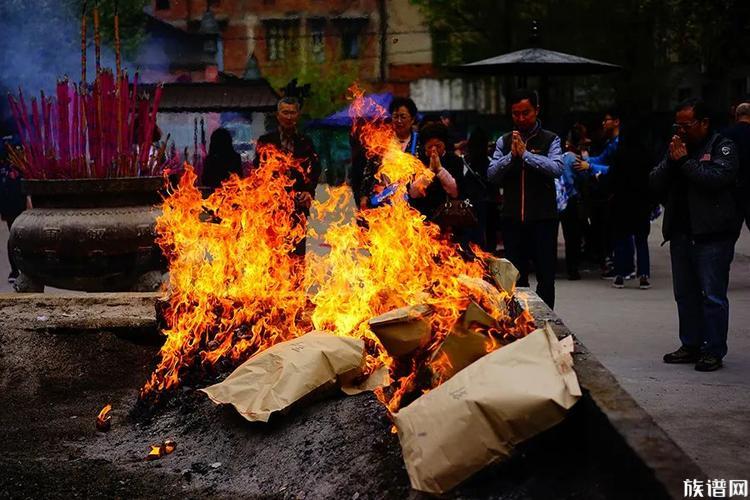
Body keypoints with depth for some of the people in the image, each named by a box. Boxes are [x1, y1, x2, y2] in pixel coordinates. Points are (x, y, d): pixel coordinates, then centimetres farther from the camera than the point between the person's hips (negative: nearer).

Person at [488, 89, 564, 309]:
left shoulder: (550, 140, 0)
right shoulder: (504, 142, 9)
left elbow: (557, 168, -16)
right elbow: (492, 174, 0)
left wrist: (525, 153, -18)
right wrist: (511, 156, -14)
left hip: (543, 217, -3)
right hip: (512, 218, 3)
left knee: (546, 277, 0)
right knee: (516, 277, 9)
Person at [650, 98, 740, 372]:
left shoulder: (722, 146, -2)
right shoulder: (677, 147, 16)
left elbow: (717, 177, -20)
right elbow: (655, 182, 10)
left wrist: (685, 161, -13)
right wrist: (671, 160, -5)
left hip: (712, 234, -7)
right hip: (681, 233, 7)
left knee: (713, 295, -6)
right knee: (685, 294, 12)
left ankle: (714, 351, -1)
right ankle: (691, 346, 21)